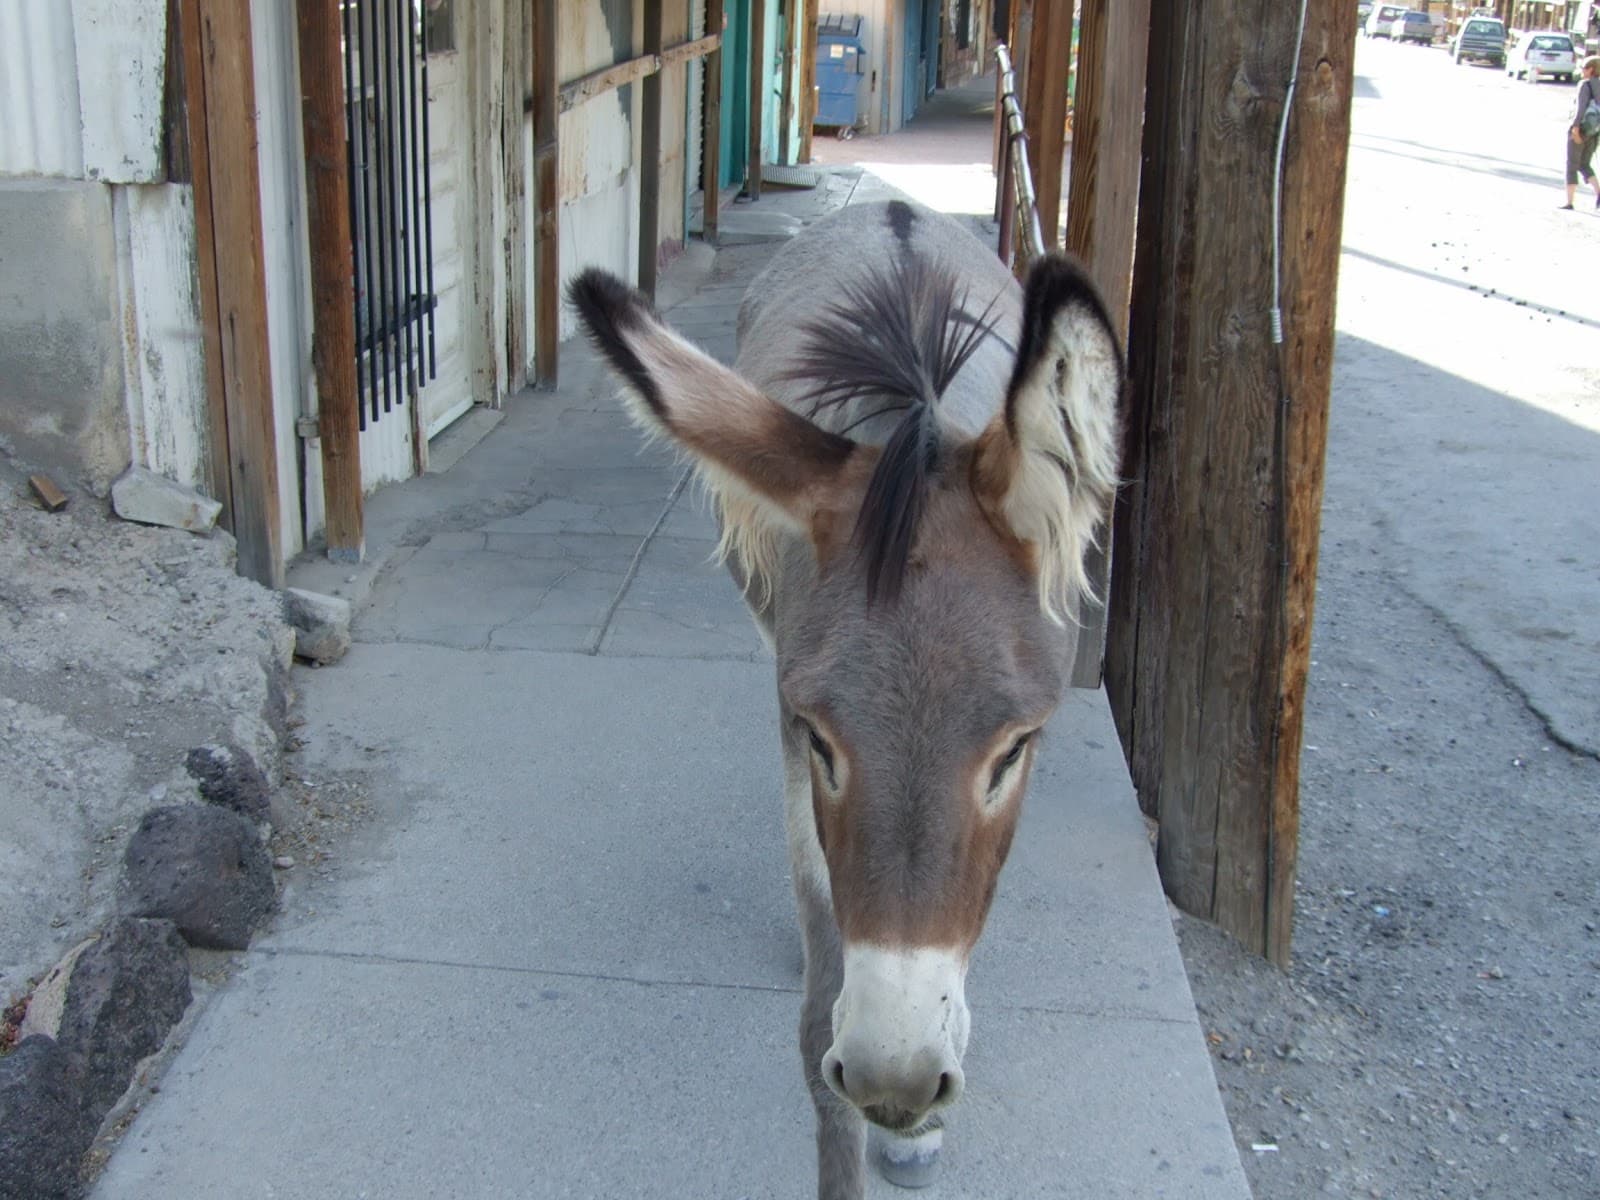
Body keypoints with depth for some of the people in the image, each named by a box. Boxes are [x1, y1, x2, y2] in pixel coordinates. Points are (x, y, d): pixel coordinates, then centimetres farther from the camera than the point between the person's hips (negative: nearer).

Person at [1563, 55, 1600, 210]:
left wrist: (1576, 127, -27)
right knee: (1585, 165, 16)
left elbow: (1582, 106, -23)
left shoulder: (1585, 84, -12)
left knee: (1571, 166, 3)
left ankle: (1569, 201, 3)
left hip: (1581, 129, -6)